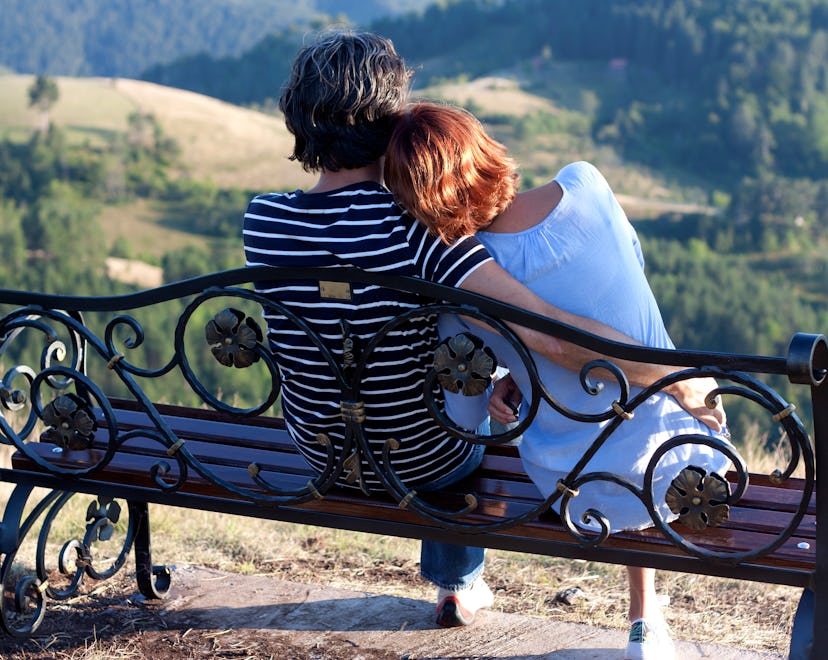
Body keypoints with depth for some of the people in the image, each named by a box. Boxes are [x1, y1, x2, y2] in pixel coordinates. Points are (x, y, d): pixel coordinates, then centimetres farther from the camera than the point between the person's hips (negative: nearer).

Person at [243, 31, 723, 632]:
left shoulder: (263, 219, -17)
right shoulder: (414, 228, -31)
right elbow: (557, 338, -38)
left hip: (319, 457, 4)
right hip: (422, 463, -4)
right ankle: (459, 584, 49)